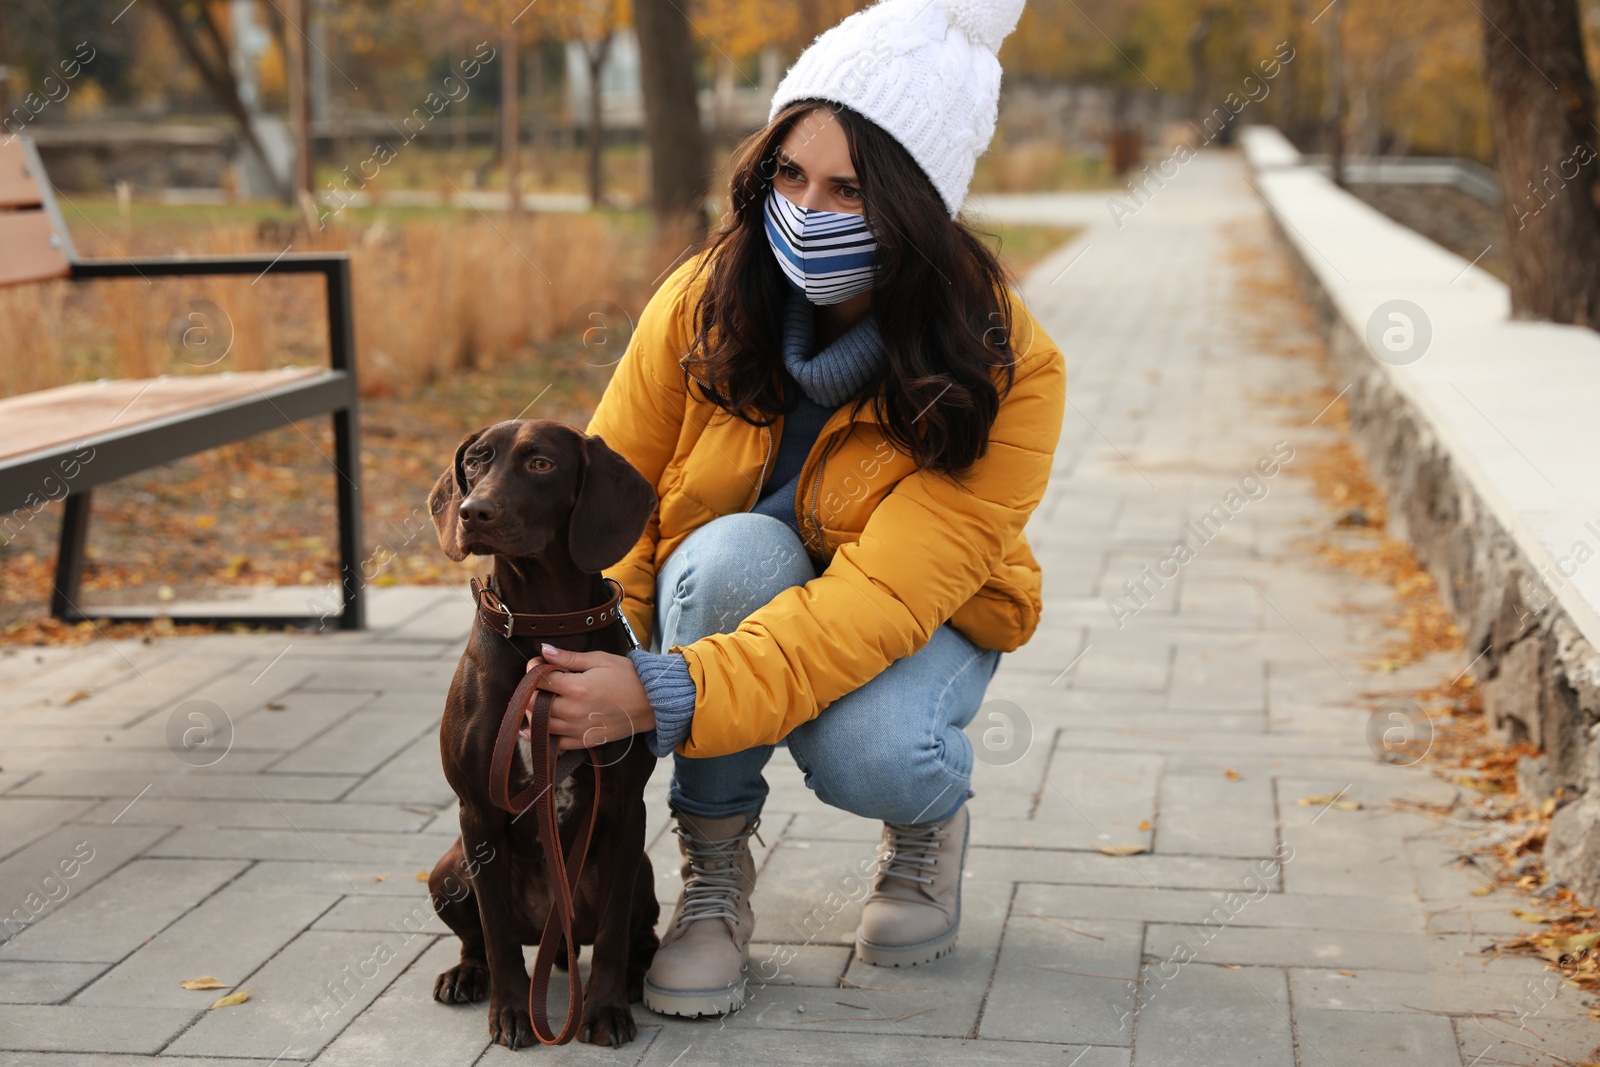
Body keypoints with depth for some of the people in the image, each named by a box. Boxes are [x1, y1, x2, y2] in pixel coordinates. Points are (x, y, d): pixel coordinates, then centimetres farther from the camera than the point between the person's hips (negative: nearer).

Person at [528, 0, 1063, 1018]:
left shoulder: (1005, 372, -25)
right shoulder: (704, 303, -17)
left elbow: (884, 597, -35)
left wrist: (668, 695, -46)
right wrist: (593, 685, -31)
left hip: (918, 626, -2)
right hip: (725, 600, 2)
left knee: (866, 750, -36)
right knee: (736, 551, -34)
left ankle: (930, 815, 4)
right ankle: (715, 868, -14)